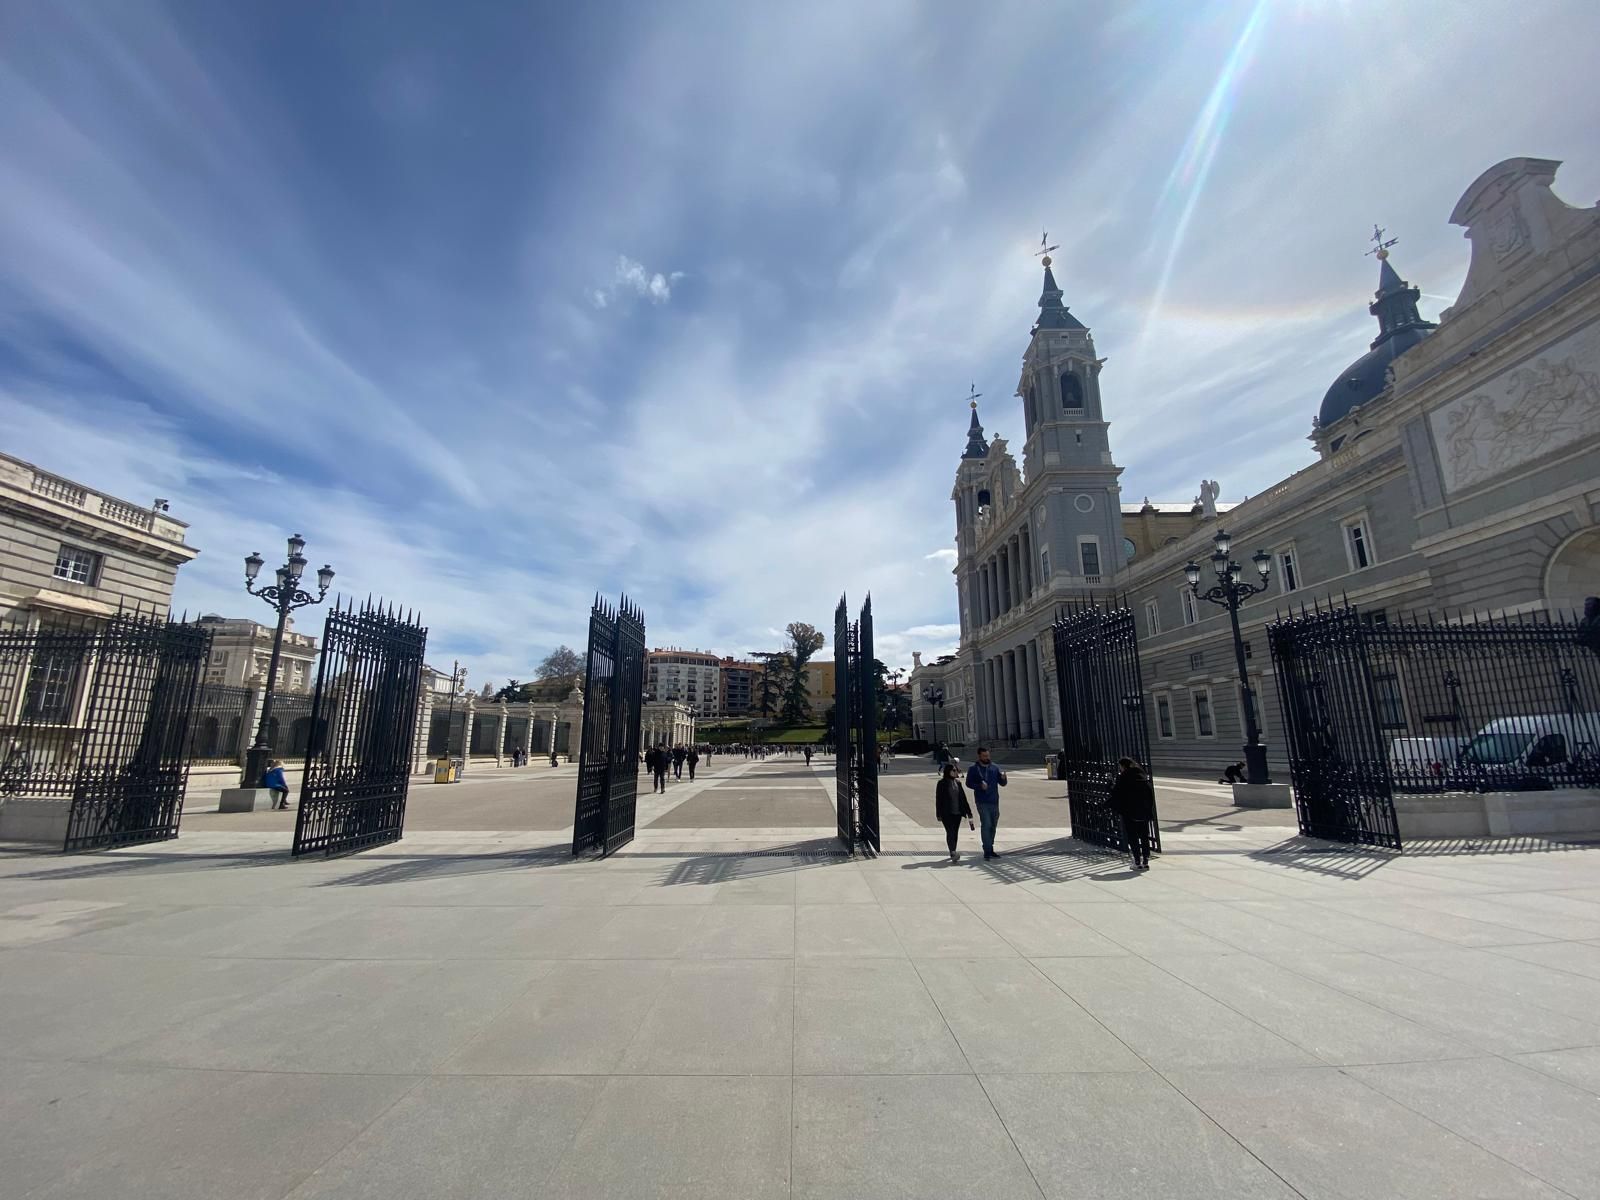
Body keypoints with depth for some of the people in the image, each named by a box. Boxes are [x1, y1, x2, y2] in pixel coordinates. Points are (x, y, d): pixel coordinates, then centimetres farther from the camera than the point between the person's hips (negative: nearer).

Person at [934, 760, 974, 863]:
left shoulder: (958, 782, 10)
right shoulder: (942, 783, -6)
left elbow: (963, 798, 13)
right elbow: (938, 799, -6)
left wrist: (968, 812, 11)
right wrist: (939, 815, -9)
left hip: (957, 812, 5)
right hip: (947, 813, -5)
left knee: (955, 833, 10)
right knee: (950, 832, -13)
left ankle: (953, 854, 20)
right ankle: (953, 853, -21)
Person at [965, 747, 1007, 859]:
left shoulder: (995, 768, 8)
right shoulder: (973, 769, -2)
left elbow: (1002, 783, 8)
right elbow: (968, 783, -2)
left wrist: (1003, 778, -14)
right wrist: (980, 786, -19)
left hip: (994, 801, 5)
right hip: (982, 802, -5)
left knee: (993, 826, 12)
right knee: (986, 825, -12)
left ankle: (990, 849, 25)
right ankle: (987, 850, -8)